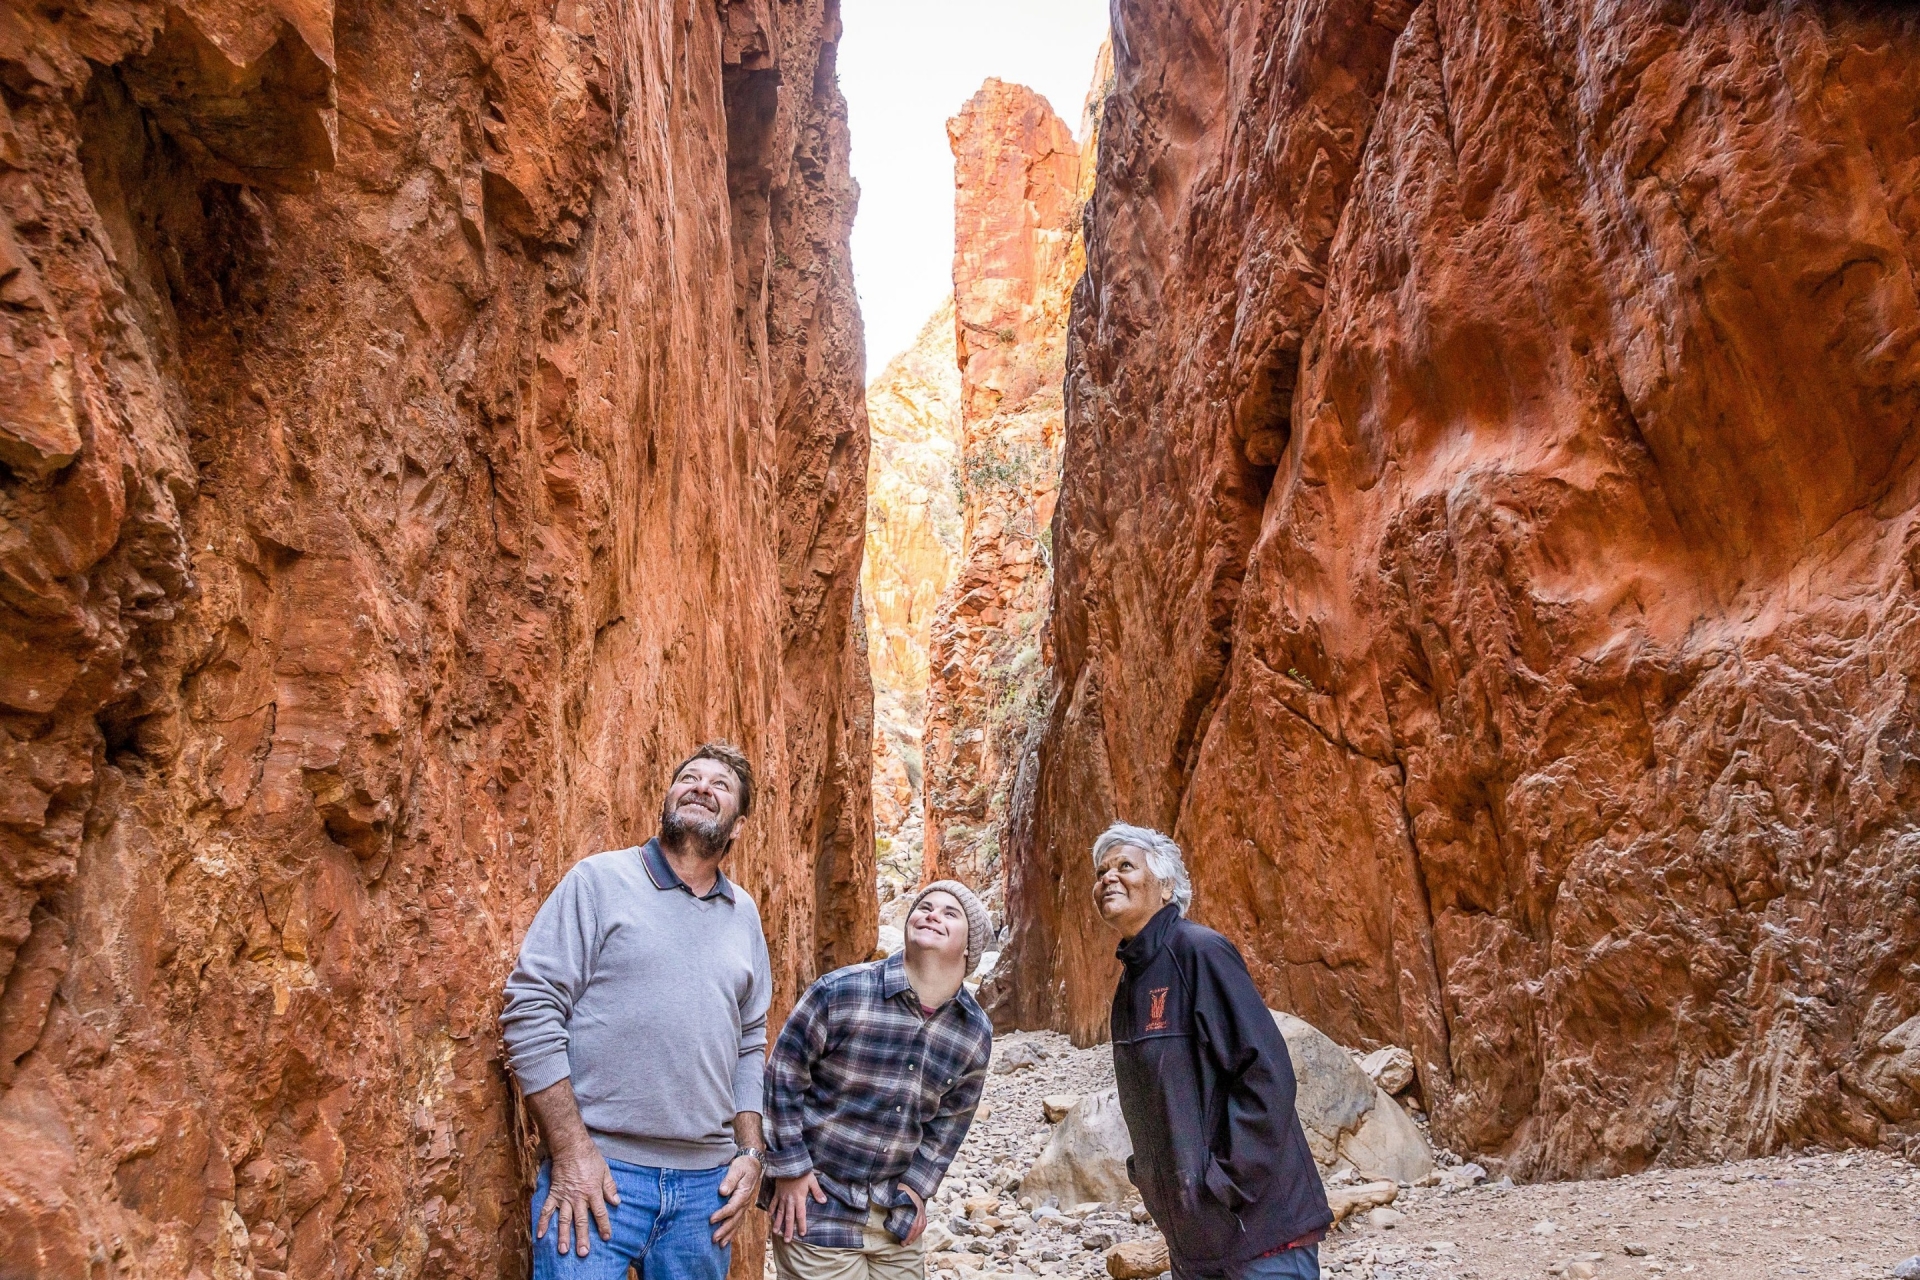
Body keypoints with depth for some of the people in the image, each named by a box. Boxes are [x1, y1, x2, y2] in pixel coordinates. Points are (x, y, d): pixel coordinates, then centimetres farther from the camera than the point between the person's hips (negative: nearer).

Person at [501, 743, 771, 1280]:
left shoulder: (744, 914, 11)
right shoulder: (599, 880, -3)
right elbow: (531, 1010, -8)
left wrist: (750, 1153, 7)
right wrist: (571, 1151, -13)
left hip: (708, 1181, 4)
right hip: (597, 1174, -4)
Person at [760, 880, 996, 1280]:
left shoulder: (976, 1032, -2)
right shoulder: (841, 991, -16)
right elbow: (783, 1073, -9)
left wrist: (918, 1184, 4)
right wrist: (790, 1169, -9)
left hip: (896, 1213, 4)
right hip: (818, 1201, -4)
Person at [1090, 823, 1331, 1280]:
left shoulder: (1199, 951, -15)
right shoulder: (1131, 977, 9)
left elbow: (1267, 1073, -20)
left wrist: (1227, 1184, -20)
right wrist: (1146, 1172, 9)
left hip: (1257, 1224, -8)